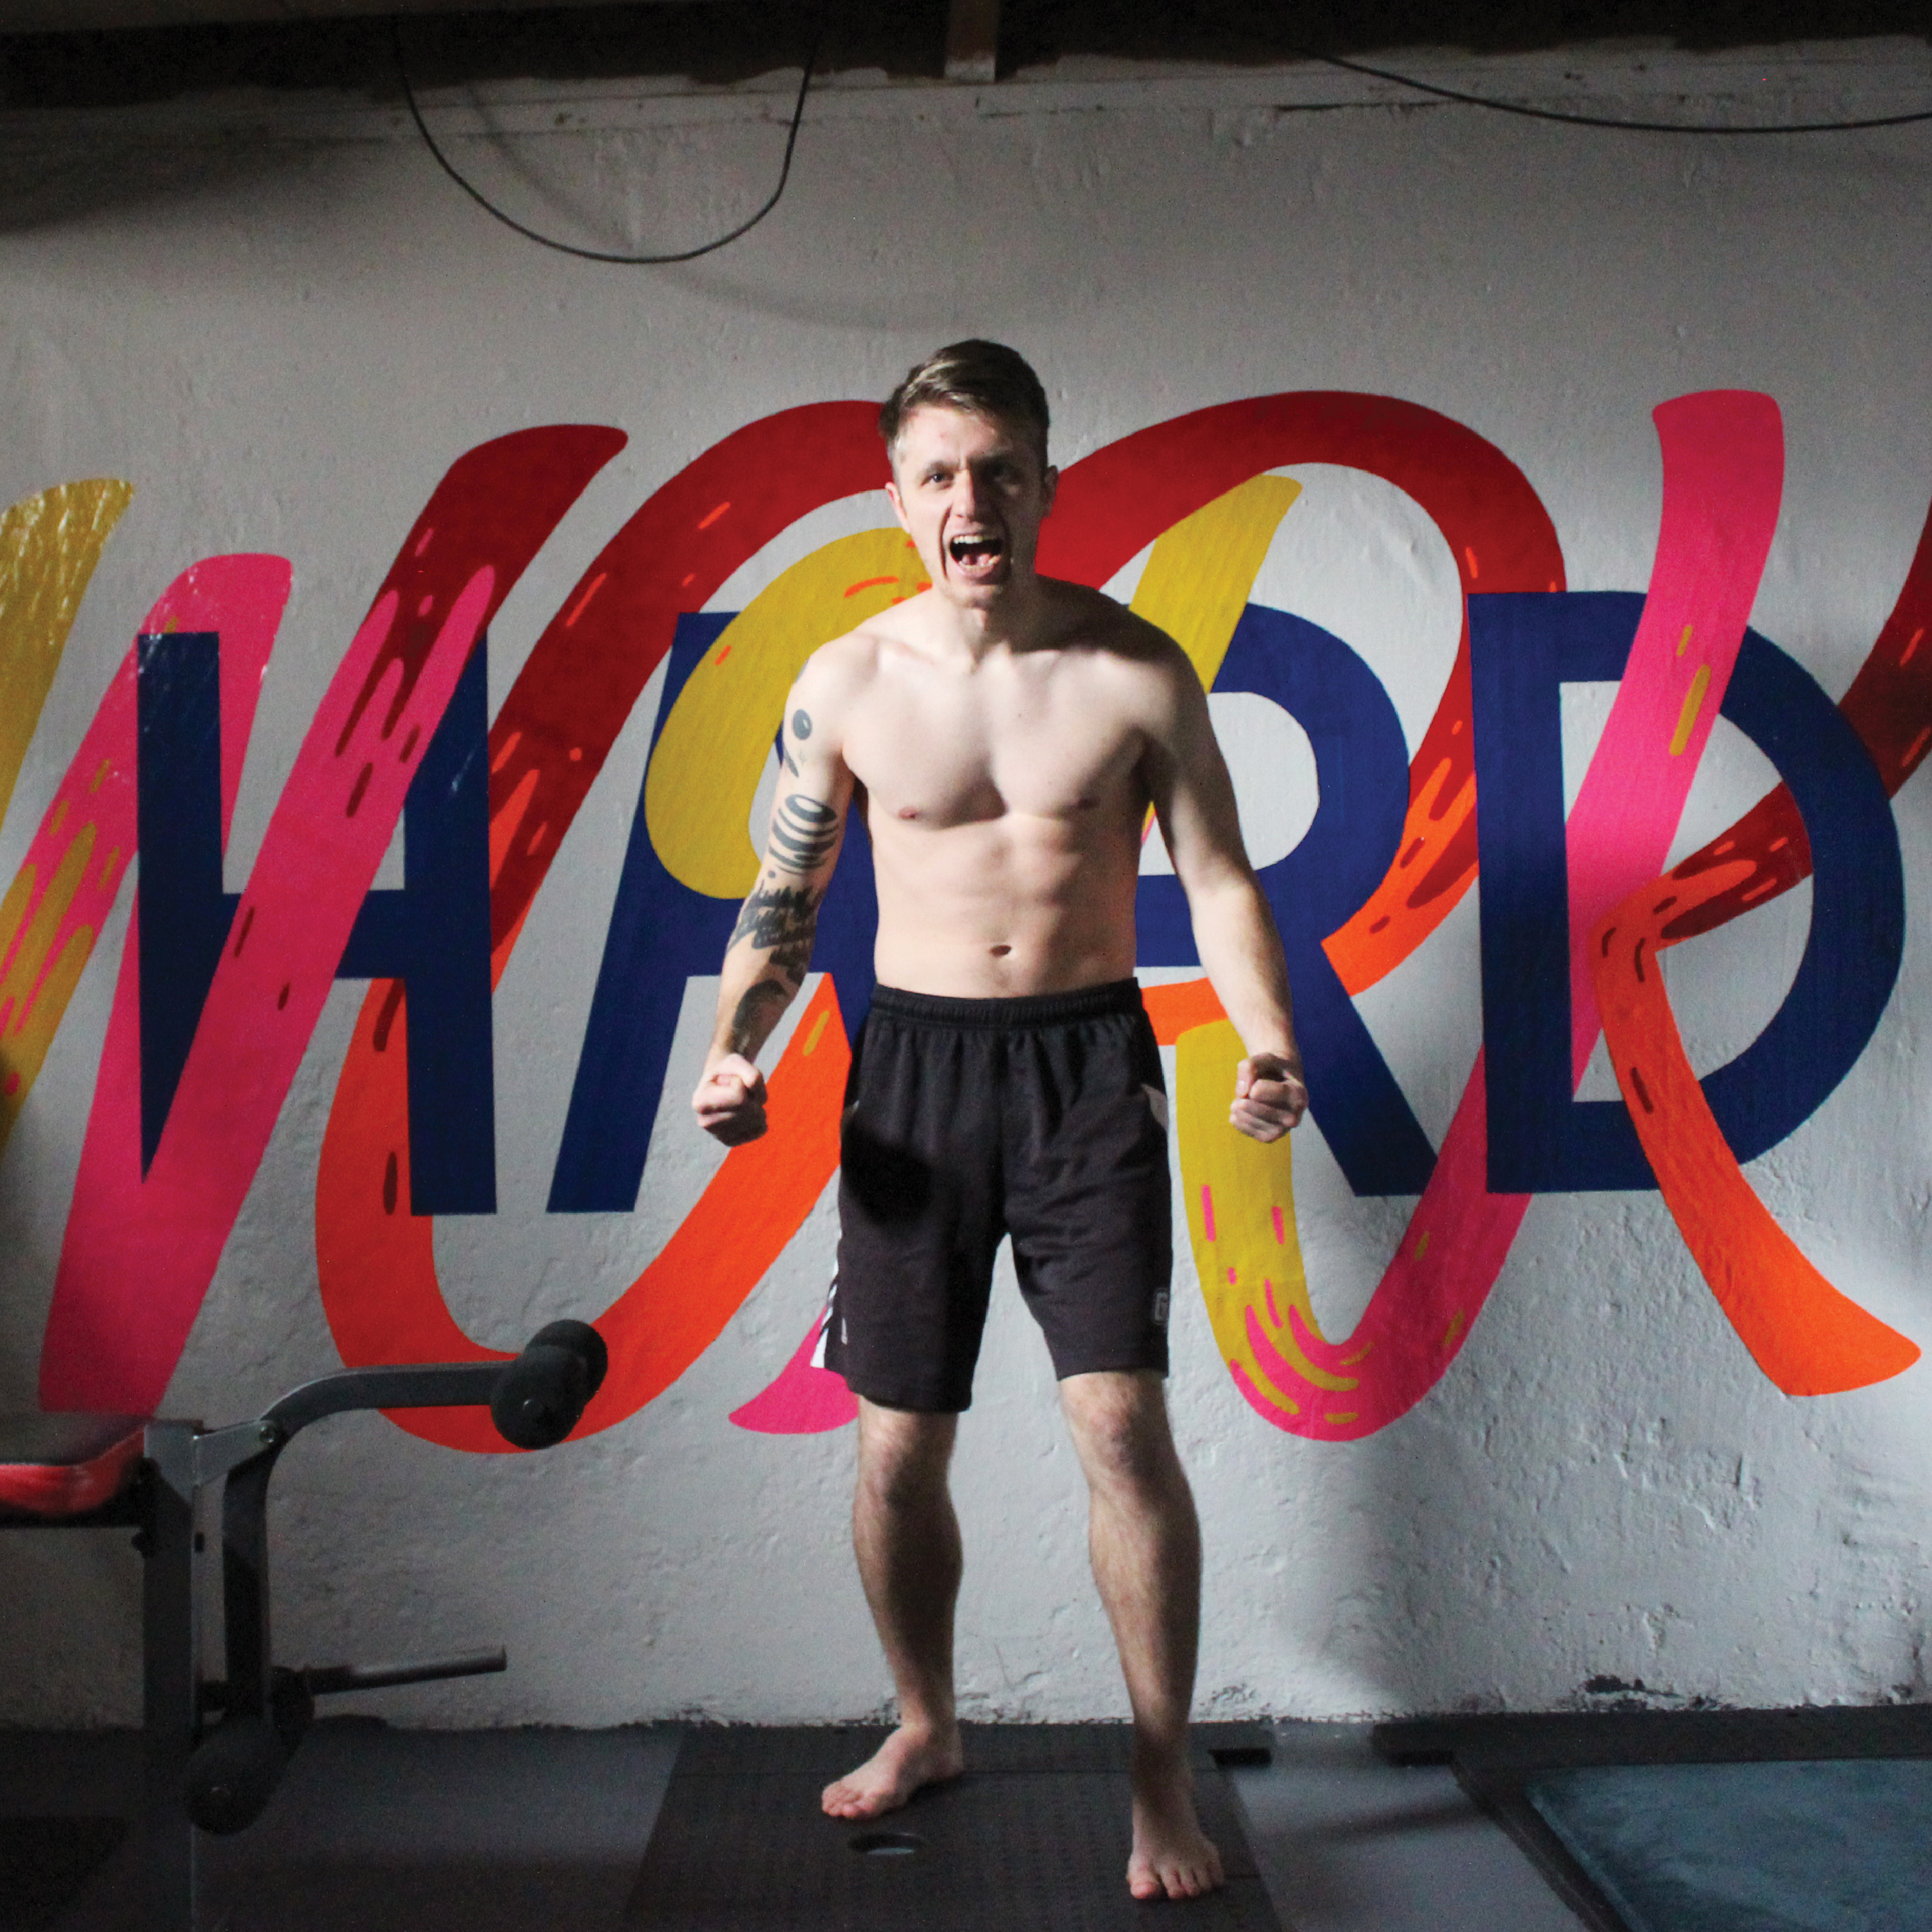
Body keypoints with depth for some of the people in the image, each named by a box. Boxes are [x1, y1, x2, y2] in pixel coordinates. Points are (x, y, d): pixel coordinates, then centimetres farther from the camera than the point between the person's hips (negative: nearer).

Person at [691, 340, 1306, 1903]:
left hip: (1089, 1062, -2)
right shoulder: (847, 683, 1)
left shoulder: (1135, 670, -3)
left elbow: (1218, 879, -1)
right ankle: (927, 1729, 32)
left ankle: (1166, 1788, 7)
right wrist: (734, 1053, -7)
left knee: (1122, 1420, -9)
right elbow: (785, 895, 8)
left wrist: (1268, 1043, -17)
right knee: (898, 1446, 7)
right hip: (916, 1063, 2)